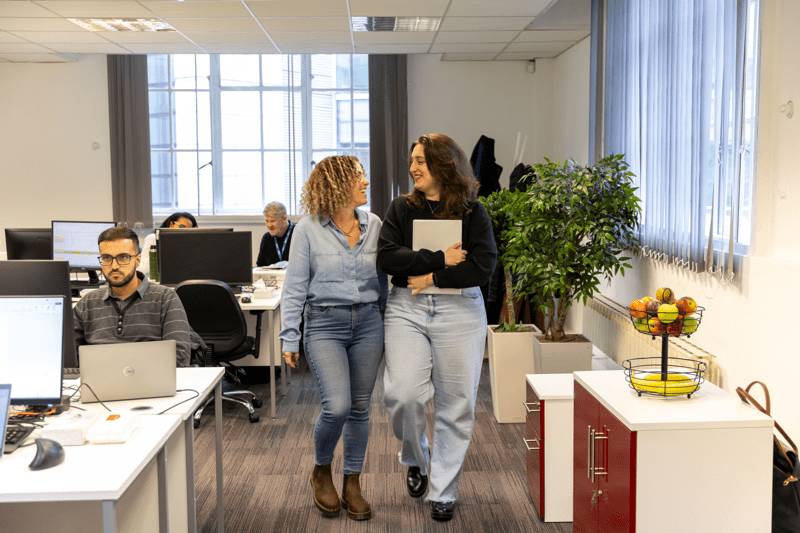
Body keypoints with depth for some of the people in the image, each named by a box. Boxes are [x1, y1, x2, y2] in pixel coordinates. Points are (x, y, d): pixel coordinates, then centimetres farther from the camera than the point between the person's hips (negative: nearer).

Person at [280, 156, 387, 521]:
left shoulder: (374, 225, 6)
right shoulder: (308, 230, -5)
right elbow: (294, 288, -3)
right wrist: (289, 338, -7)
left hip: (368, 322, 4)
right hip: (325, 324, -4)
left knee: (360, 407, 7)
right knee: (337, 405, -15)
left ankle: (352, 484, 22)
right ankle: (321, 472, 13)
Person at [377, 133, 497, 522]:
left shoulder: (472, 212, 3)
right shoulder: (402, 208, 7)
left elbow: (483, 267, -8)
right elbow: (387, 256, -7)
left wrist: (432, 278, -12)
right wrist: (441, 259, -13)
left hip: (460, 311, -1)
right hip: (406, 310, 1)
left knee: (456, 403, 2)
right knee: (402, 395, -11)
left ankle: (443, 491, 18)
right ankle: (416, 459, 21)